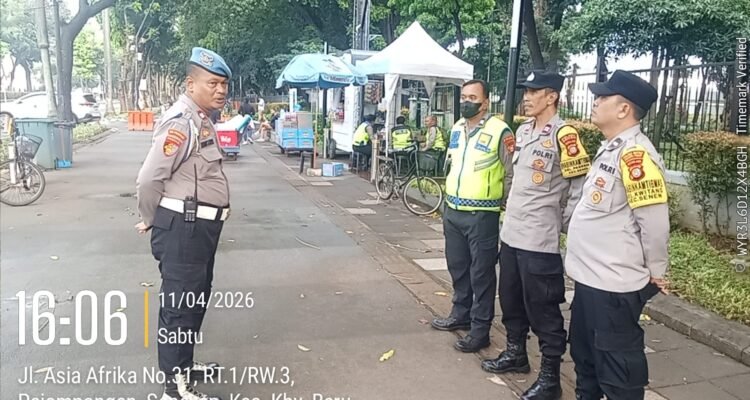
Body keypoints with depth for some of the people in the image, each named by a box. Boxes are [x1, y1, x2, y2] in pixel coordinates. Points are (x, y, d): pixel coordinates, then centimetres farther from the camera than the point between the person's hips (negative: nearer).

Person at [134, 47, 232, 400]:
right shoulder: (181, 122, -19)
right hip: (182, 227, -10)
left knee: (196, 298, 21)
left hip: (200, 225, 10)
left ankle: (183, 362, 38)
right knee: (179, 304, -1)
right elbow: (149, 178, -22)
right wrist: (151, 222, -7)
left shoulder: (201, 120, 14)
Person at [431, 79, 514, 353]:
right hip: (453, 212, 7)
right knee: (458, 268, 18)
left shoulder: (499, 131, -11)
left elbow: (511, 175, -9)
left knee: (481, 273, 3)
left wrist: (503, 210, -10)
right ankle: (460, 315, 35)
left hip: (482, 215, -7)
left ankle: (480, 330, 13)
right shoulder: (457, 129, 11)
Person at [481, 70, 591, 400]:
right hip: (511, 233, 9)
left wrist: (564, 224, -8)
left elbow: (581, 184, -14)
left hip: (540, 240, -8)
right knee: (510, 300, 20)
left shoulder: (563, 134, -14)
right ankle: (516, 353, 40)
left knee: (543, 310, 1)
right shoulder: (522, 130, 11)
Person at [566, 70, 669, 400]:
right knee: (584, 353, 25)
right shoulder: (610, 149, 11)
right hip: (589, 277, 10)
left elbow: (655, 220, -21)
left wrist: (656, 272, -9)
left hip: (615, 285, -10)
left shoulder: (635, 154, -21)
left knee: (617, 366, 6)